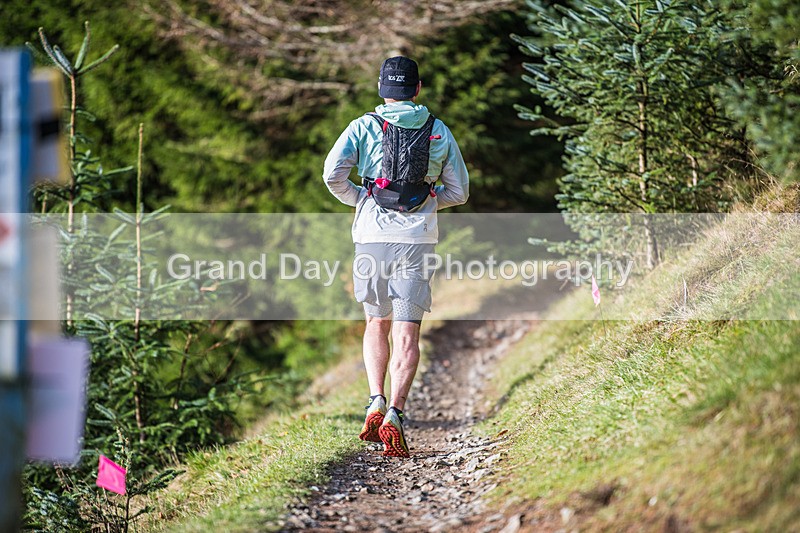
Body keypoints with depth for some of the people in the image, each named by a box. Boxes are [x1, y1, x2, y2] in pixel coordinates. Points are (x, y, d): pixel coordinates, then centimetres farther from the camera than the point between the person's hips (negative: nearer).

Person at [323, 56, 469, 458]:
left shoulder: (363, 127, 3)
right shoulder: (439, 132, 9)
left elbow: (333, 174, -8)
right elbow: (459, 192, 13)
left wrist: (359, 198, 10)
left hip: (372, 235, 0)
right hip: (417, 238, 0)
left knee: (377, 324, 19)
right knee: (407, 333, -3)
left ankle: (376, 403, 2)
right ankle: (394, 415, -18)